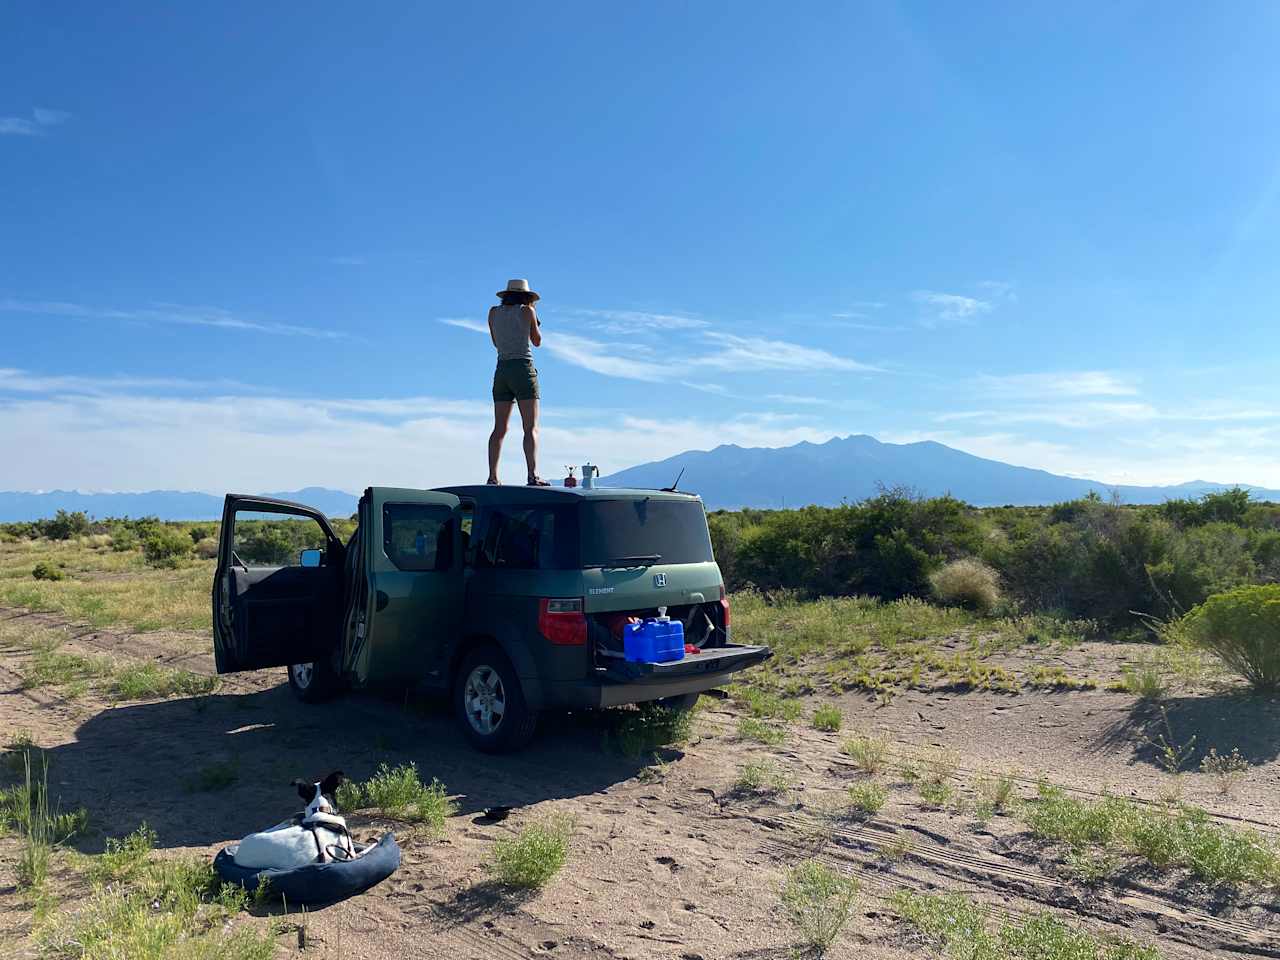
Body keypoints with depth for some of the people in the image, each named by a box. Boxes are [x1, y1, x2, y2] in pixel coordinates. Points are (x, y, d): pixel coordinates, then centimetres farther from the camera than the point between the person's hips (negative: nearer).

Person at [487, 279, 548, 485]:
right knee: (531, 428, -9)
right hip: (523, 369, -4)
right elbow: (537, 341, 11)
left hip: (501, 371, 5)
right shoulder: (527, 310, 1)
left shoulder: (494, 312, 12)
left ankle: (492, 477, 0)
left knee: (499, 428, 6)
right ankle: (533, 476, -21)